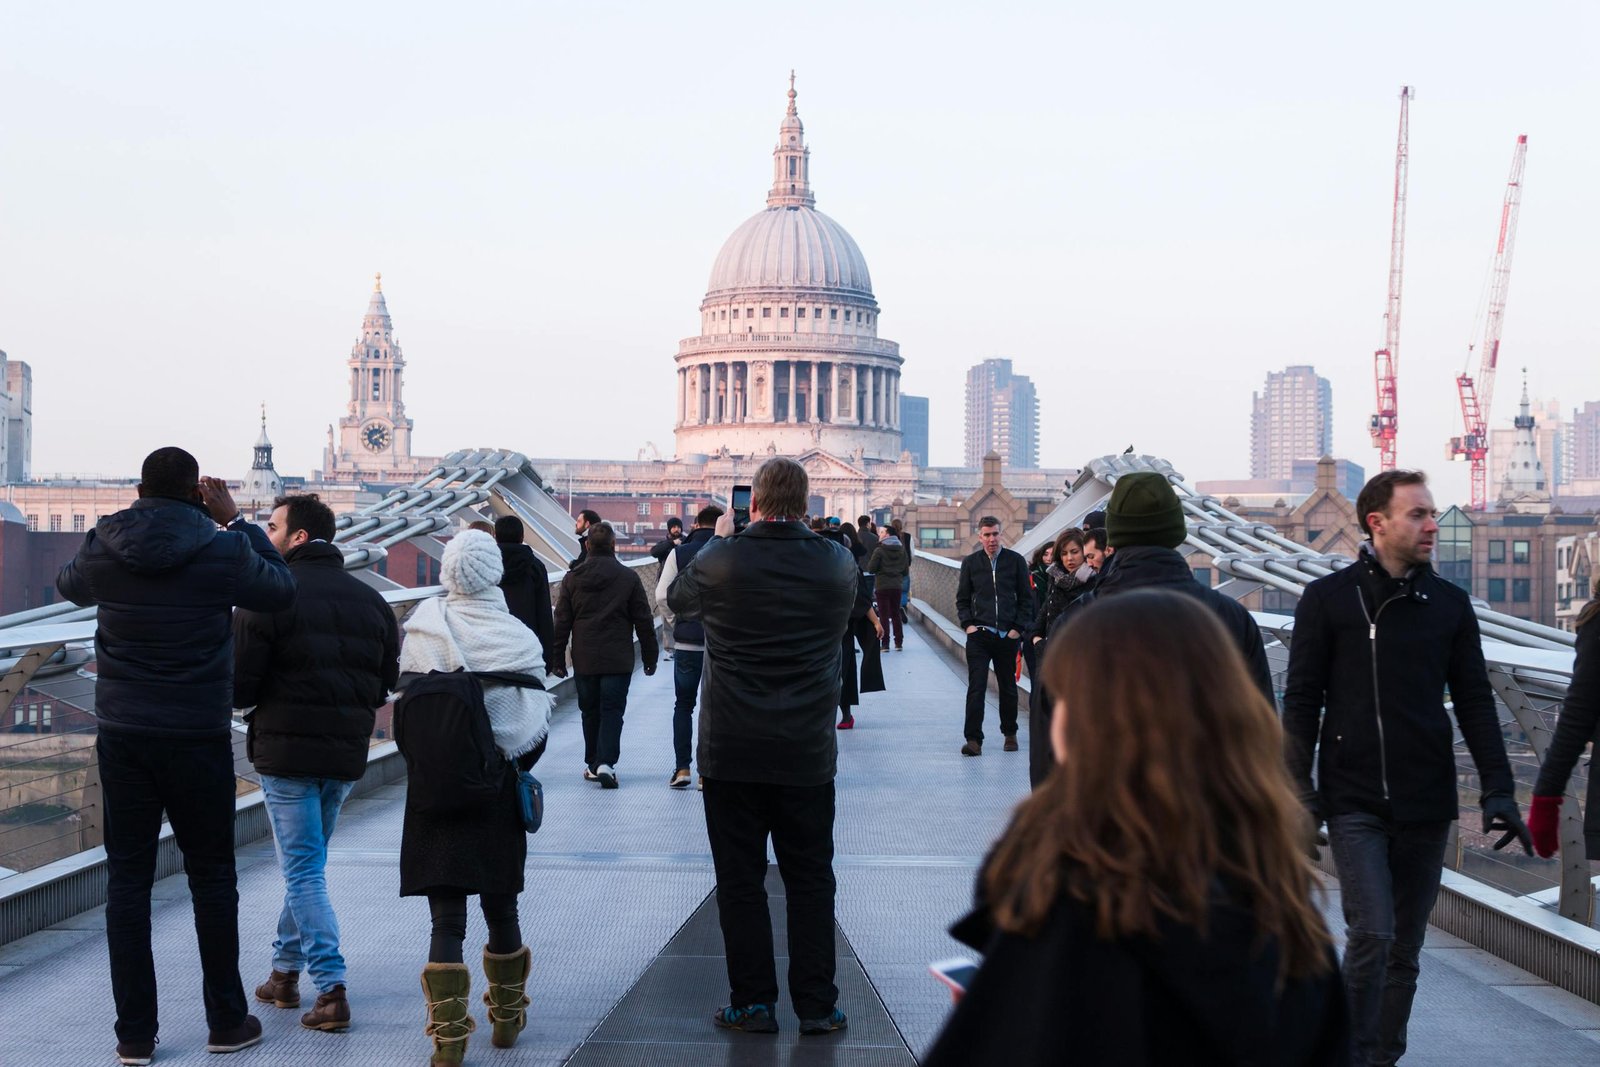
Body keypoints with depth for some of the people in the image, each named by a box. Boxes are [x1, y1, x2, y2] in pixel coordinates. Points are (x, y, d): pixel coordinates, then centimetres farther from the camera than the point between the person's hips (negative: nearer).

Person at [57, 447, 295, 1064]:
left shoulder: (103, 550, -3)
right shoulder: (222, 551, -12)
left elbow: (69, 585, 19)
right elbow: (281, 591, 5)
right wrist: (236, 521, 8)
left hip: (122, 736, 2)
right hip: (198, 739, -2)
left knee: (127, 881, 7)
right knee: (212, 877, 10)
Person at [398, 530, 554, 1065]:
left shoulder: (423, 629, -8)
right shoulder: (518, 638, -7)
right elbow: (536, 727, -2)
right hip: (498, 790, 1)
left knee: (447, 919, 1)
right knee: (501, 909, 16)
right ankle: (507, 1017, 30)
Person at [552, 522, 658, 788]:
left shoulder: (572, 578, 2)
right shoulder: (628, 578, -2)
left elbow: (562, 621, 4)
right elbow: (644, 621, 1)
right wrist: (650, 656, 9)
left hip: (584, 659, 2)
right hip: (618, 660, -2)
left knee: (590, 711, 14)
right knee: (612, 711, -1)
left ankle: (592, 764, 20)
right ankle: (606, 762, -17)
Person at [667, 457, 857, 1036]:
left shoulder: (721, 561, -10)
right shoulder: (837, 565, -5)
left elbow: (677, 598, 11)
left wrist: (719, 539, 23)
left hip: (731, 751, -1)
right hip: (808, 754, 2)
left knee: (740, 880, 7)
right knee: (810, 880, 9)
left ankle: (752, 1003, 12)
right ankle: (817, 1005, 12)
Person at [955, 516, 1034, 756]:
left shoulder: (1016, 561, 3)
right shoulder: (970, 563, 6)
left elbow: (1026, 598, 5)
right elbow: (962, 599, 12)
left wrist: (1018, 628, -4)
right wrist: (968, 624, -2)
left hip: (1008, 635, 0)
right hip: (979, 635, 0)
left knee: (1008, 687, 12)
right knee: (976, 688, -8)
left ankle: (1010, 733, 27)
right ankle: (973, 739, -9)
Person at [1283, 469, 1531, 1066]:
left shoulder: (1449, 604, 8)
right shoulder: (1328, 598, -1)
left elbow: (1474, 703, 9)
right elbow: (1301, 702, -1)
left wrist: (1498, 790, 1)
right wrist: (1300, 792, -7)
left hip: (1427, 803, 4)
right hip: (1354, 801, -3)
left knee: (1405, 946, 9)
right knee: (1371, 933, -14)